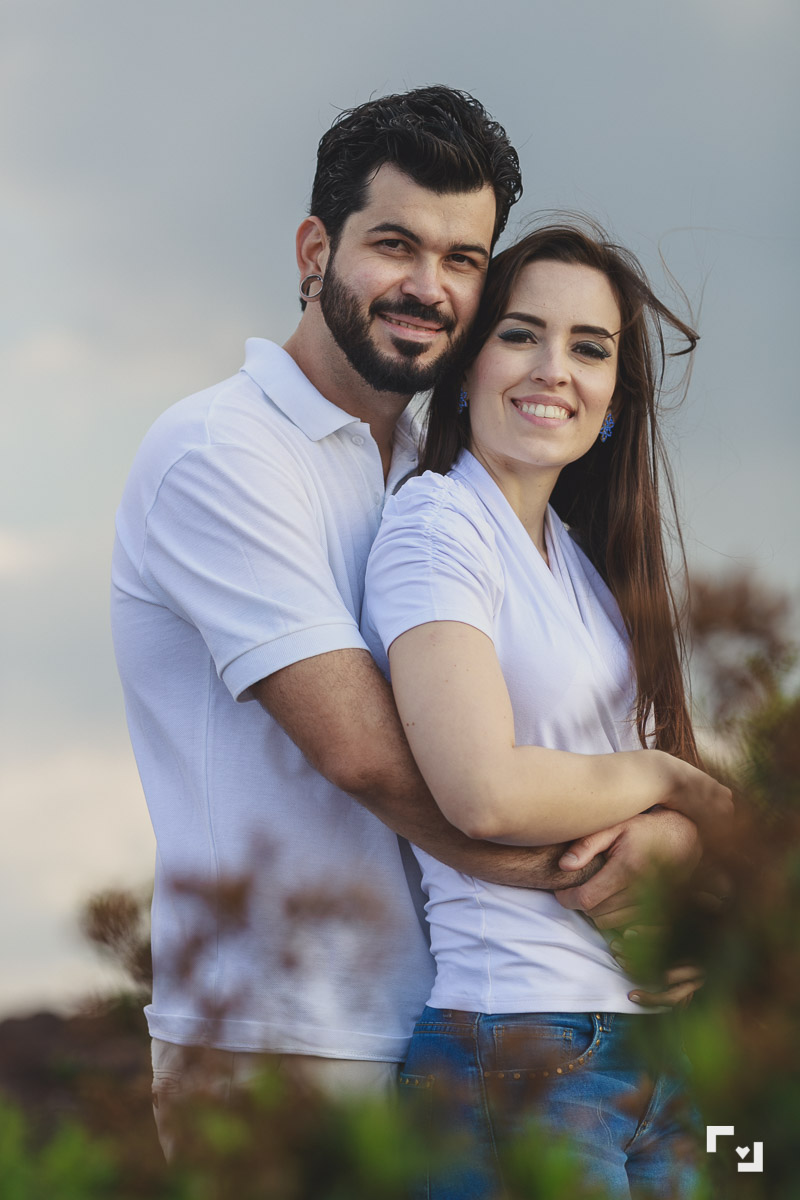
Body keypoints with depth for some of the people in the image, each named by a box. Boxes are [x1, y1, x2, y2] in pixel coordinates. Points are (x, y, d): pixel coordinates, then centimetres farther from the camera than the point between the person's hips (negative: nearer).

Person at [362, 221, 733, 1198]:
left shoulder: (583, 559, 15)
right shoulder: (436, 526, -9)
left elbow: (688, 810, 13)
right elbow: (485, 792, -21)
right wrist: (663, 779, -5)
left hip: (646, 1042, 8)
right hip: (512, 1051, -8)